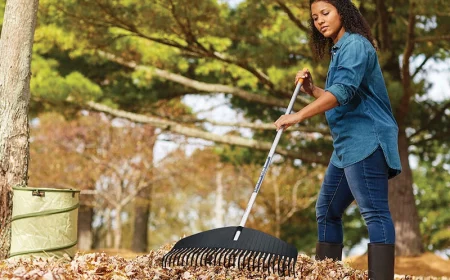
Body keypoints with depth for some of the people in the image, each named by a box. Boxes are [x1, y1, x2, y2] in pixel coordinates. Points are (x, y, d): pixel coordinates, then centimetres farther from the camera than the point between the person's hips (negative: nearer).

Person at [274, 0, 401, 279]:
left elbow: (343, 91, -25)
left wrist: (299, 116, -29)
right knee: (327, 210, 13)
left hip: (366, 141, -11)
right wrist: (311, 89, 11)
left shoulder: (355, 44, -9)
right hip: (348, 145, 11)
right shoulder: (340, 51, 22)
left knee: (375, 213, -16)